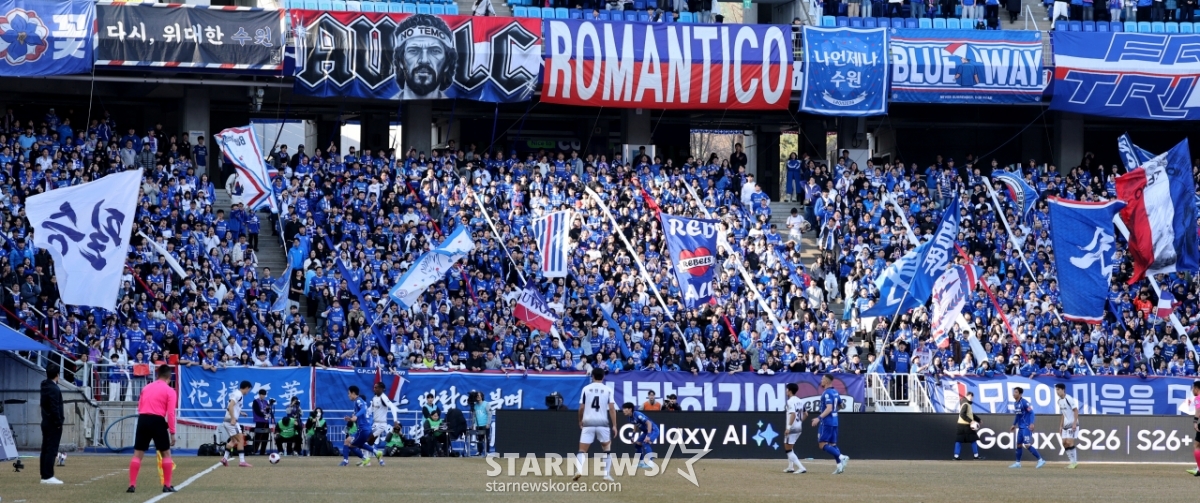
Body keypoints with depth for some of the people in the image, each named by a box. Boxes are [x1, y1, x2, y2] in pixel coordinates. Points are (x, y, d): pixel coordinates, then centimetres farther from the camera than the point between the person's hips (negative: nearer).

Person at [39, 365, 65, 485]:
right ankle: (48, 476, -11)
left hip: (46, 422, 9)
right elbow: (54, 408, -19)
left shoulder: (45, 386, 10)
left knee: (45, 450, 10)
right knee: (52, 450, -8)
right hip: (53, 424, -9)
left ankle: (44, 476, 13)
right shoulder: (54, 389, -16)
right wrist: (59, 422, -15)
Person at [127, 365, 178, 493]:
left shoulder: (147, 387, 17)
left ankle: (132, 485, 0)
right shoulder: (169, 391, 2)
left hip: (143, 419, 4)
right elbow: (170, 413, -5)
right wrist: (172, 432, -3)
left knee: (137, 454, 7)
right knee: (166, 453, 10)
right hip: (158, 421, -4)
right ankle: (167, 485, 8)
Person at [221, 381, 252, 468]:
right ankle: (242, 461, -10)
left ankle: (225, 458, 15)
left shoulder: (236, 393, 16)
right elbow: (230, 406, -24)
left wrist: (240, 412, 22)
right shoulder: (239, 394, -12)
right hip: (232, 421, -10)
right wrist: (233, 419, -29)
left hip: (227, 421, 10)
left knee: (233, 440, 20)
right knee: (240, 440, -7)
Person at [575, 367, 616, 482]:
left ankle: (579, 470, -22)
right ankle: (607, 474, 9)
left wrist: (580, 421, 20)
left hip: (588, 423, 0)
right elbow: (612, 408, -4)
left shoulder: (586, 389, 4)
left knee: (582, 450, 1)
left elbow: (581, 408, 3)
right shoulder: (608, 390, 3)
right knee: (607, 449, 18)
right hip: (602, 423, 0)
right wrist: (614, 426, -3)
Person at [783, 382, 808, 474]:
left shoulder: (790, 401, -14)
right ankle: (791, 467, 27)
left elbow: (793, 414, -26)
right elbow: (805, 414, 16)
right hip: (799, 427, 9)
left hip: (792, 428, -9)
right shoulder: (800, 401, 12)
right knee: (789, 447, 25)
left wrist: (788, 427, -26)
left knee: (788, 449, -4)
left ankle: (801, 468, -15)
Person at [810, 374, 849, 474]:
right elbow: (840, 405, 24)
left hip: (827, 422, -9)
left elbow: (829, 408, -25)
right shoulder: (835, 392, 12)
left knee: (822, 444, -8)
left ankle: (841, 457, -22)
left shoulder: (827, 393, -15)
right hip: (834, 422, 9)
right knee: (832, 444, 11)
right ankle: (840, 465, 0)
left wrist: (819, 418, -31)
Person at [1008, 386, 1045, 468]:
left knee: (1027, 445, -14)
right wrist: (1014, 425, 26)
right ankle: (1018, 463, 22)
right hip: (1020, 427, 9)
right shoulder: (1015, 403, 11)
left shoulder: (1024, 402, -15)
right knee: (1018, 444, 12)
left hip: (1027, 427, -9)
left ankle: (1040, 460, -10)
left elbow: (1031, 412, -18)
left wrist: (1031, 423, -28)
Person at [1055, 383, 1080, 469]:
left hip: (1072, 424, -9)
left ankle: (1074, 462, -6)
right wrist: (1061, 425, 18)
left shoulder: (1069, 399, -15)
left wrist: (1074, 423, -23)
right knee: (1064, 443, 5)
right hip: (1066, 425, 9)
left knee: (1069, 442, -14)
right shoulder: (1059, 401, 11)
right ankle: (1073, 462, 13)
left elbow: (1076, 411, -17)